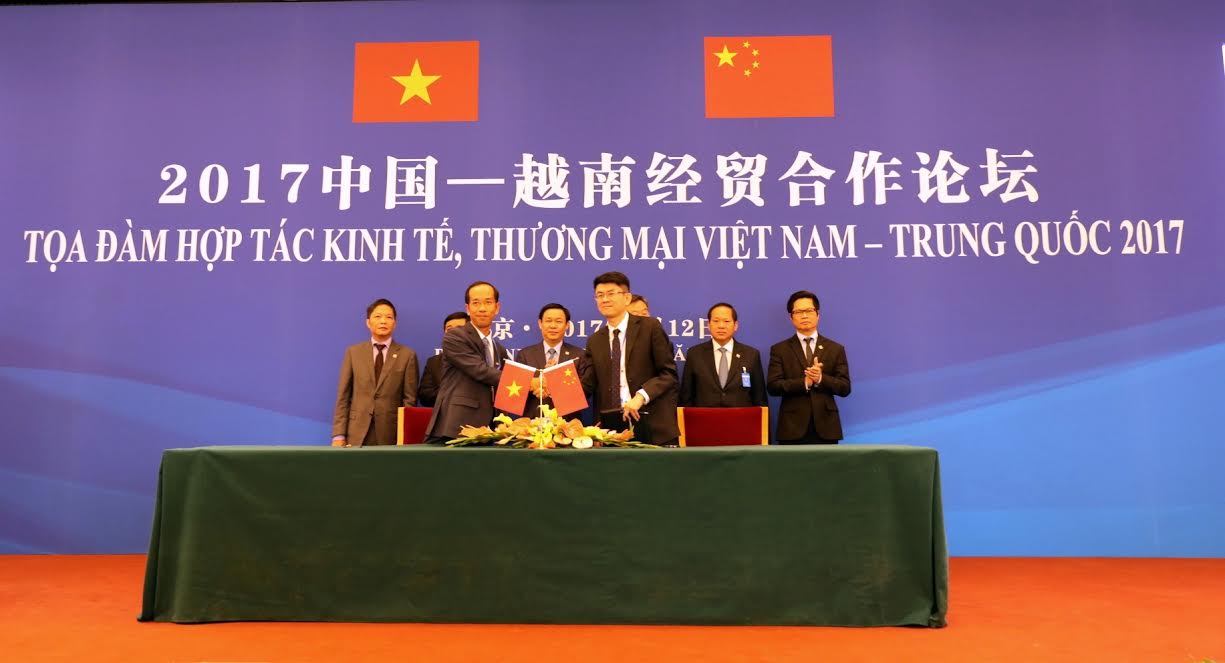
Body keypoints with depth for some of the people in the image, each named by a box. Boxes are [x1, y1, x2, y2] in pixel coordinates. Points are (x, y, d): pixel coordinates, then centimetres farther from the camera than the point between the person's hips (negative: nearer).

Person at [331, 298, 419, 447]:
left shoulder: (407, 355, 4)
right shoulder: (353, 352, 9)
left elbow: (409, 399, 1)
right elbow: (343, 396, 6)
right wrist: (339, 435, -2)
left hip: (391, 435, -1)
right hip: (357, 434, 1)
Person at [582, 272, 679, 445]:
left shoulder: (650, 327, -1)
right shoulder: (594, 341, 13)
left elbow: (669, 372, -5)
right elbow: (587, 384, 6)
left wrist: (641, 396, -18)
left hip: (651, 425, -3)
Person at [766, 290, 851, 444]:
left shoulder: (836, 349, 9)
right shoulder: (779, 349, 5)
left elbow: (845, 388, 3)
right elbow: (772, 386, -5)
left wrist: (821, 379, -14)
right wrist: (804, 382, -16)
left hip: (825, 427, 1)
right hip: (792, 428, -1)